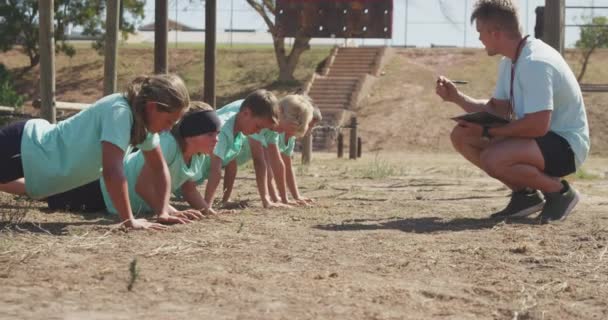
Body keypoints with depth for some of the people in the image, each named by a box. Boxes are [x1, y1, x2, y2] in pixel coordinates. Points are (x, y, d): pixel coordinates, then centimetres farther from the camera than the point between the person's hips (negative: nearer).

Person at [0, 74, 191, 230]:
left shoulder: (144, 117, -8)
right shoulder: (119, 112, -34)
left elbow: (159, 167, 0)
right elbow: (112, 170, -40)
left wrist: (163, 212, -11)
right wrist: (129, 221, -38)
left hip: (38, 148, 9)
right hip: (21, 146, -9)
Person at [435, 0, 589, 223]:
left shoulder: (535, 63, -25)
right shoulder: (509, 62, 7)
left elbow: (538, 125, -31)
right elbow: (497, 111, 11)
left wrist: (488, 131, -21)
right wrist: (457, 97, -2)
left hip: (566, 146, -10)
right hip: (539, 138, 10)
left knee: (493, 159, -33)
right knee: (461, 136, 2)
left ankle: (559, 192, -8)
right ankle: (524, 194, 6)